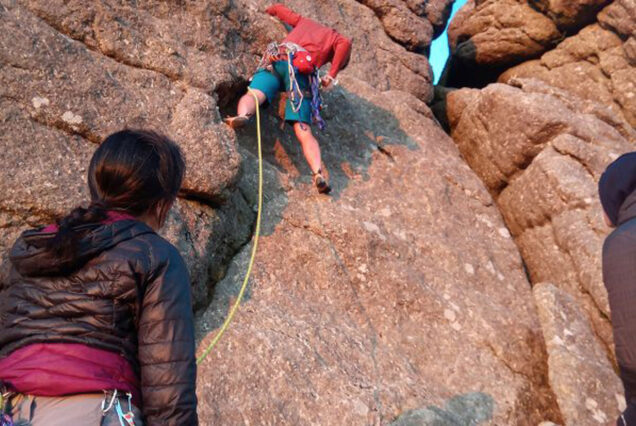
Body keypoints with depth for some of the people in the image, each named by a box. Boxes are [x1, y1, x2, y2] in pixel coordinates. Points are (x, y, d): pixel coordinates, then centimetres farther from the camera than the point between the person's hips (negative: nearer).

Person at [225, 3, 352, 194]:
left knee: (253, 94, -22)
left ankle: (242, 115, -56)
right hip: (300, 69, -2)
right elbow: (346, 43, 4)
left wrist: (271, 10, 71)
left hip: (275, 60, 3)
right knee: (303, 130, -11)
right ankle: (318, 173, -30)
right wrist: (331, 75, 5)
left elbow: (278, 8, 49)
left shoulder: (305, 22, 40)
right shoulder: (336, 37, 28)